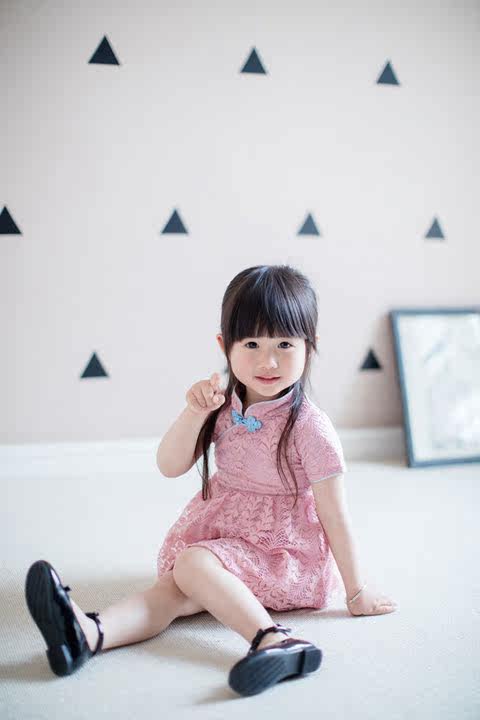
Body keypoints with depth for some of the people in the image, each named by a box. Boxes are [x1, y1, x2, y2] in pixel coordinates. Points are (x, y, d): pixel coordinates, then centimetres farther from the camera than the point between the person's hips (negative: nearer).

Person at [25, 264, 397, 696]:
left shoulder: (309, 426, -17)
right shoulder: (224, 407, -2)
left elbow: (334, 516, -12)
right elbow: (171, 467, -3)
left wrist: (356, 590, -6)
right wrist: (195, 412, -19)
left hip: (282, 551, -5)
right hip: (222, 533, 5)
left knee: (193, 564, -29)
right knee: (172, 589, -21)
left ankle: (274, 640, -44)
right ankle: (88, 633, -43)